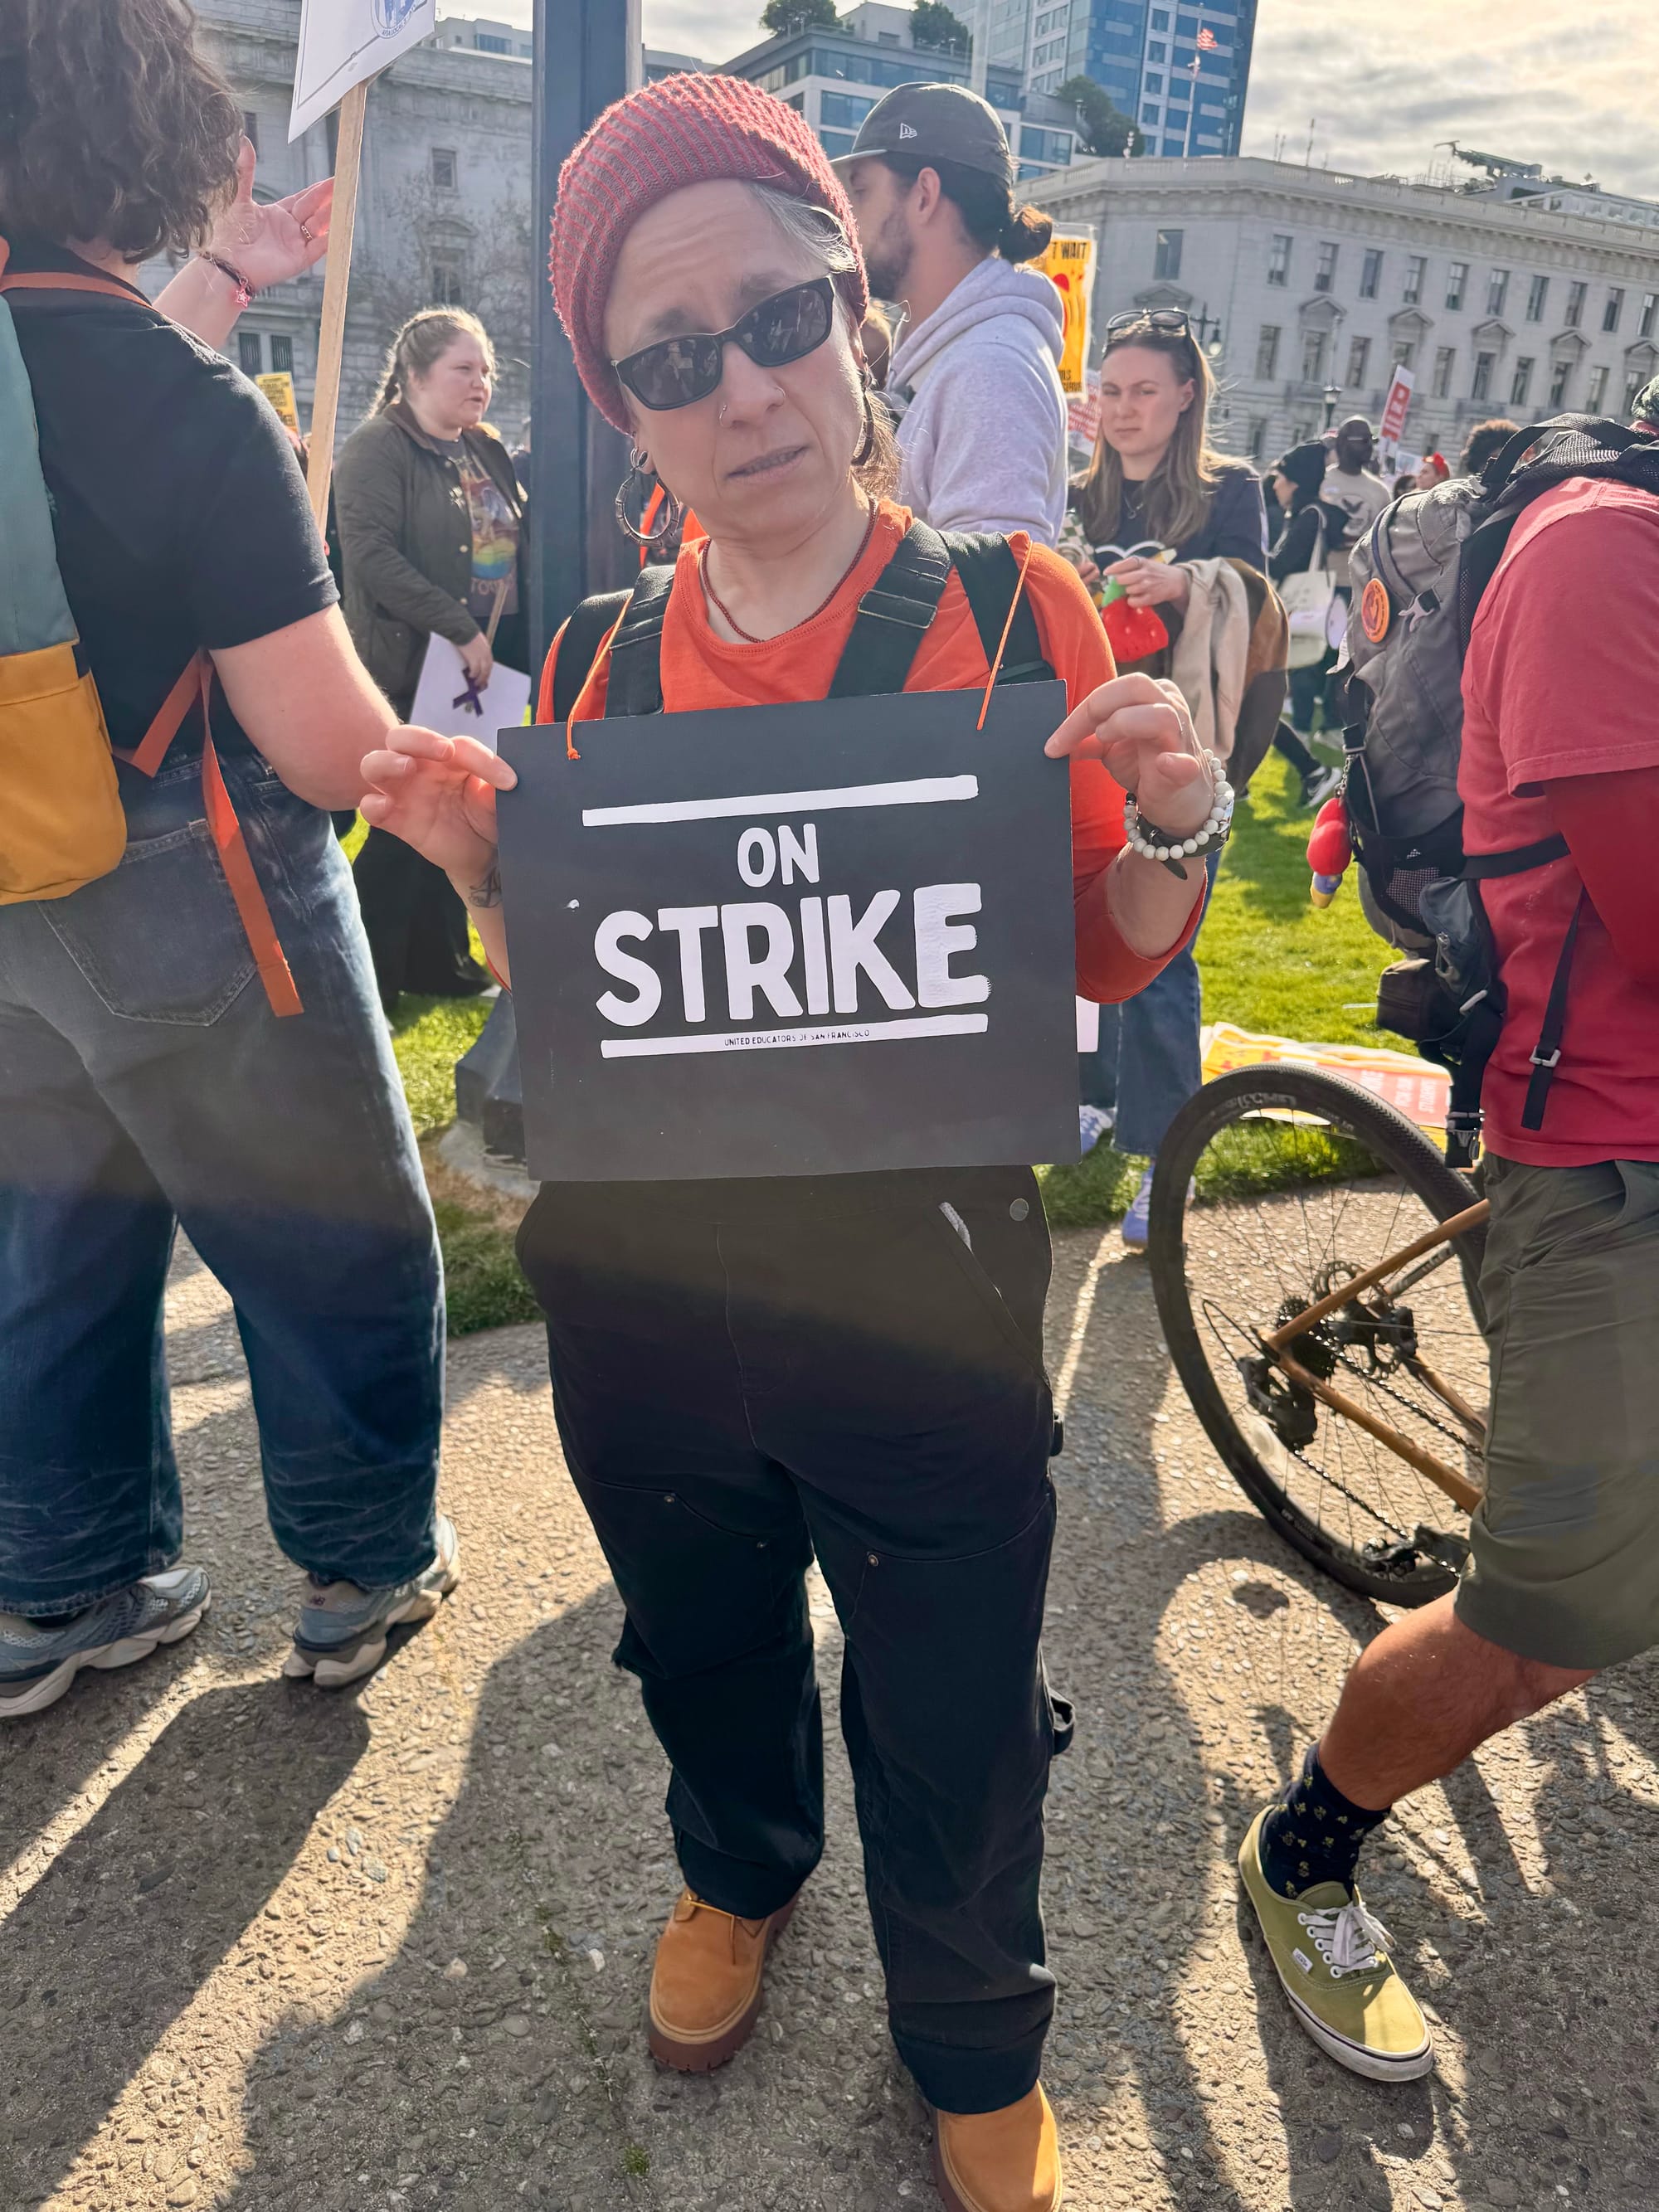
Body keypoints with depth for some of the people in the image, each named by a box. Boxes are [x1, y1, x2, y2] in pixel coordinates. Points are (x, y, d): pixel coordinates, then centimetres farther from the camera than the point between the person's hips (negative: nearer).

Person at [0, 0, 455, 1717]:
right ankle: (365, 1572, 27)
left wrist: (233, 277, 29)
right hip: (187, 904, -7)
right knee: (334, 1238, 11)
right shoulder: (195, 416, -21)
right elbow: (331, 749, -23)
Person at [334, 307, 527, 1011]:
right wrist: (459, 629, -23)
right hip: (411, 668, -7)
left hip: (487, 664, 7)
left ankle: (439, 958, 24)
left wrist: (513, 645, 10)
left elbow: (515, 544, 23)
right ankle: (366, 975, 8)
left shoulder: (488, 451, 15)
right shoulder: (376, 449, -8)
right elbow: (371, 553, -20)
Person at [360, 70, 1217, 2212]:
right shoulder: (598, 665, -1)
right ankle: (739, 1870, 63)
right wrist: (479, 867, -11)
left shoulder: (1017, 609, -8)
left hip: (922, 1294, -2)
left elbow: (1097, 962, 1)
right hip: (644, 1293, 3)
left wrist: (1169, 833, -20)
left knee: (953, 1750, 14)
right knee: (705, 1654, 28)